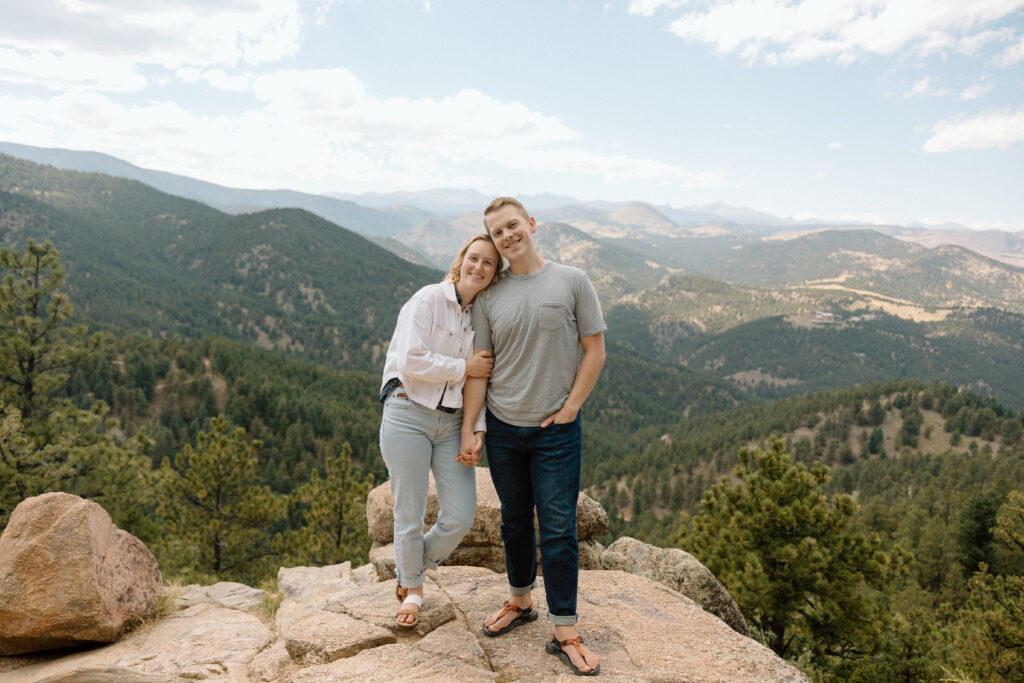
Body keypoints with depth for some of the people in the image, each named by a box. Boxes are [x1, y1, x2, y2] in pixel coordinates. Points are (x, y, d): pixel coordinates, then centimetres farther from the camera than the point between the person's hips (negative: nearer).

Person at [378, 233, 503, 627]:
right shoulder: (428, 300, -7)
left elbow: (483, 380, 10)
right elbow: (411, 362, -18)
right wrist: (464, 367, -12)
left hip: (453, 422, 5)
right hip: (408, 415, -5)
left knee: (461, 517, -1)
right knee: (410, 516, 4)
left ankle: (413, 570, 29)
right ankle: (412, 588, 32)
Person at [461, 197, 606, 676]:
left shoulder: (571, 281, -2)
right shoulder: (489, 298, 5)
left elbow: (594, 351, 0)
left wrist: (570, 407, -6)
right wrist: (469, 429, -1)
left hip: (556, 430, -3)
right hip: (502, 427, 3)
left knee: (558, 529, -1)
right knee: (515, 521, 16)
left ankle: (565, 633, 10)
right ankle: (520, 602, 35)